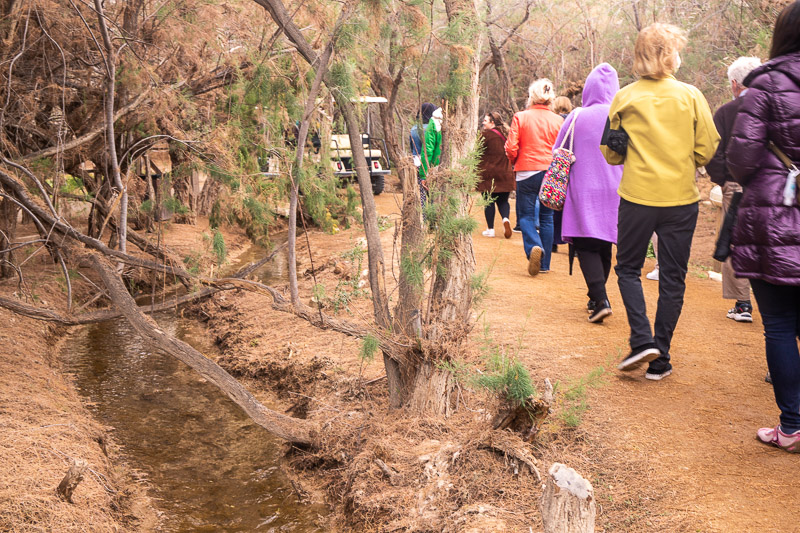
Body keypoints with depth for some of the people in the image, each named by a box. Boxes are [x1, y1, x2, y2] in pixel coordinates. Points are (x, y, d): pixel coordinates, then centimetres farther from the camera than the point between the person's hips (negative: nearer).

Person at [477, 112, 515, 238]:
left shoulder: (486, 134, -10)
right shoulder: (506, 134, 8)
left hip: (488, 174, -5)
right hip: (505, 174, 5)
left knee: (489, 202, 5)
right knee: (503, 200, 14)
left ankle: (490, 229, 8)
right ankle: (506, 219, -13)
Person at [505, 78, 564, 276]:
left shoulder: (521, 117, -6)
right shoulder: (558, 121, 1)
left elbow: (511, 147, -8)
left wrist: (514, 162, 12)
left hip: (527, 171, -2)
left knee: (526, 215, 7)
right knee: (546, 216, 11)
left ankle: (534, 246, -22)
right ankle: (544, 263, 13)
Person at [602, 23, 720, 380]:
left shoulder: (624, 98, -1)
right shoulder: (690, 96, -4)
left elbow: (611, 153, 4)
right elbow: (707, 150, -3)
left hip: (637, 197, 0)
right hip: (680, 199, 0)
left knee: (629, 268, 15)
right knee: (672, 278, 8)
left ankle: (642, 340, -3)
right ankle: (659, 361, 11)